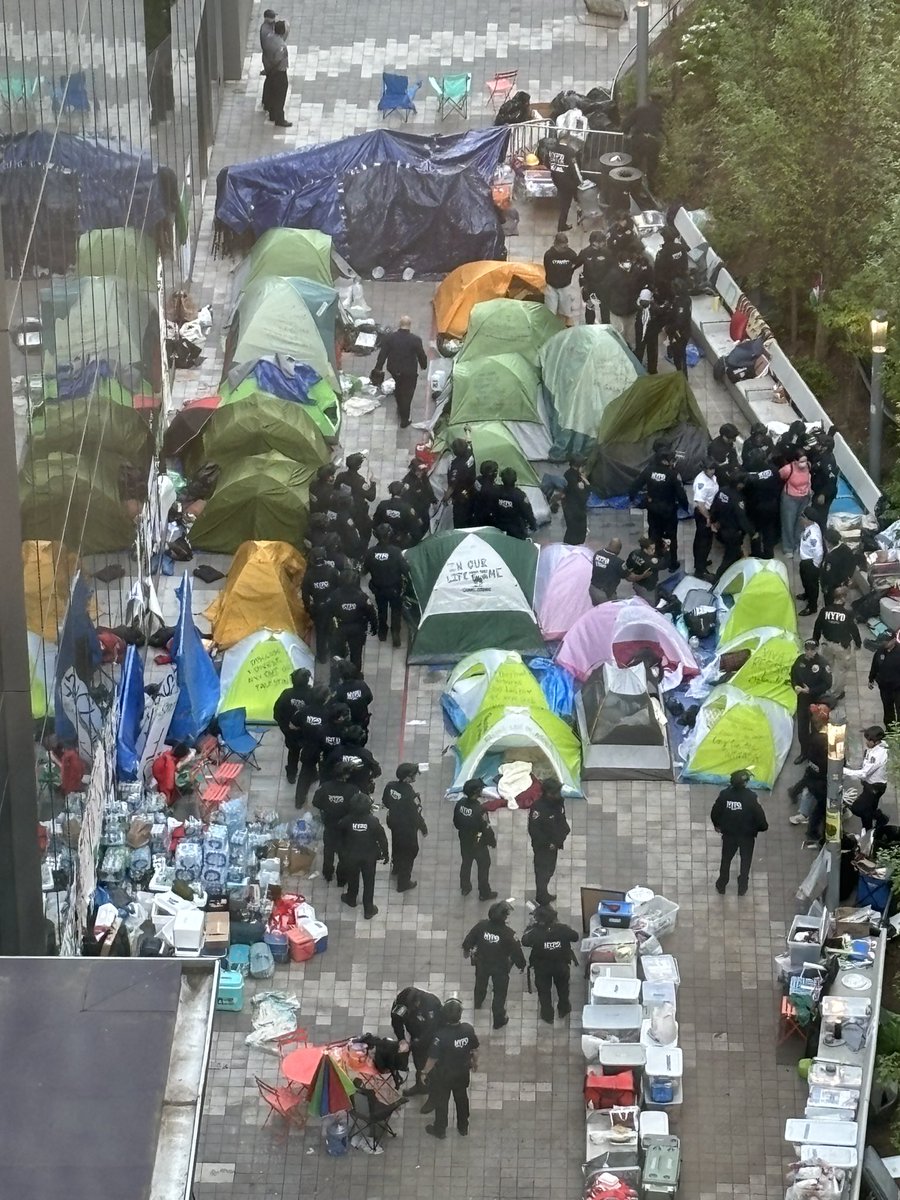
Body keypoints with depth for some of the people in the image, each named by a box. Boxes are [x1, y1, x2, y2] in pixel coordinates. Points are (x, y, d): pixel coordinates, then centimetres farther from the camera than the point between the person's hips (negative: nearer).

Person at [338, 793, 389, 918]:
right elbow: (382, 839, -14)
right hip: (369, 856, -1)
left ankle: (351, 899, 51)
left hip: (351, 856, 1)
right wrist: (385, 854, 1)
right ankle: (368, 910, 25)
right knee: (368, 882, 16)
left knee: (352, 878, 27)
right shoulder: (373, 821, -25)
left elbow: (340, 834, -5)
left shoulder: (347, 820, -24)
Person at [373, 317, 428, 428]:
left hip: (394, 369, 3)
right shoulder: (415, 340, -21)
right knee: (407, 394, 11)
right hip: (410, 372, -3)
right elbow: (421, 355, -9)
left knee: (398, 387, 32)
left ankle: (400, 408, 50)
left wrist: (378, 368, 4)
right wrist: (423, 366, 12)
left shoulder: (389, 337, -15)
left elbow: (382, 354, -8)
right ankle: (404, 420, 17)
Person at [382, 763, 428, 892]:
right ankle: (403, 882, 28)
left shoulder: (391, 786, -17)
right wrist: (424, 829, -8)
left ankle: (397, 867, 59)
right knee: (408, 852, 15)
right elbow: (416, 815, -24)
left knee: (397, 846, 33)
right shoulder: (410, 794, -36)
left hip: (394, 822, 7)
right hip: (407, 827, -7)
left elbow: (385, 803, 1)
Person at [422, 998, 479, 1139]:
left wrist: (425, 1073, -7)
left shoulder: (441, 1035, -36)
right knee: (462, 1098, 28)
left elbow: (433, 1058, -24)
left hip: (443, 1075, -4)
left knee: (441, 1101, 20)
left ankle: (440, 1130, 40)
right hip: (463, 1072, 4)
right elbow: (474, 1049, -5)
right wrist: (475, 1062, 16)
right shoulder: (468, 1029, -22)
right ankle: (463, 1127, 47)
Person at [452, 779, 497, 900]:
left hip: (464, 841, 6)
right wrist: (492, 841, -5)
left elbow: (456, 822, 0)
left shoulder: (460, 804, -16)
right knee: (483, 867, 15)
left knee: (465, 863, 27)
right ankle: (484, 893, 30)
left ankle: (465, 887, 44)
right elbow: (486, 829, -23)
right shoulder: (479, 810, -34)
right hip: (478, 843, -6)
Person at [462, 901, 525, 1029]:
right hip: (500, 966, -4)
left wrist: (466, 949, 17)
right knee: (500, 992, 17)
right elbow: (516, 951, -21)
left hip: (482, 962, 4)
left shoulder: (481, 926, -24)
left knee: (481, 982, 34)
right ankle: (499, 1020, 30)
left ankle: (478, 1002, 63)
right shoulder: (507, 933, -33)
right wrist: (521, 965, -1)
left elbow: (469, 938, -6)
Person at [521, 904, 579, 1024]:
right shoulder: (563, 930, -28)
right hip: (561, 965, 2)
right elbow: (575, 937, -8)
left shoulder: (535, 933, -33)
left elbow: (525, 941, -13)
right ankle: (563, 1009, 49)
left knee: (544, 991, 22)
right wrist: (560, 924, -2)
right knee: (562, 987, 29)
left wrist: (531, 926, -4)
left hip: (542, 968, -2)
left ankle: (547, 1015, 36)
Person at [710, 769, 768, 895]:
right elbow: (759, 815, -20)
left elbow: (715, 812, -6)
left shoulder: (724, 795, -18)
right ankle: (742, 888, 31)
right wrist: (763, 827, 3)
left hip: (729, 834, 2)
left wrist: (717, 824, 16)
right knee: (745, 861, 20)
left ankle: (721, 886, 35)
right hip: (747, 835, -2)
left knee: (726, 859, 23)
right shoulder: (750, 797, -27)